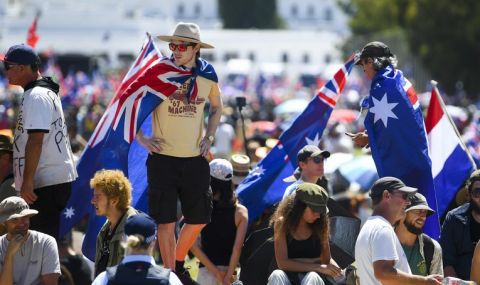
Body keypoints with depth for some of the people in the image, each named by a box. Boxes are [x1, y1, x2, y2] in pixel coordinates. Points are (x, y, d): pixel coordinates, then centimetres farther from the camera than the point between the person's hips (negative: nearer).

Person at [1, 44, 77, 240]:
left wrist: (27, 181, -23)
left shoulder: (36, 96, -14)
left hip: (46, 183, -11)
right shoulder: (47, 92, 19)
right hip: (55, 179, 11)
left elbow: (36, 140, -21)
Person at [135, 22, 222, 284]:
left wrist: (209, 137, 8)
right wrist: (141, 138, -8)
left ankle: (178, 263, 31)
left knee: (199, 219, 9)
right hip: (163, 158, -3)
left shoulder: (208, 76, 2)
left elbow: (216, 107, 22)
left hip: (195, 159, 3)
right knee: (166, 221, -2)